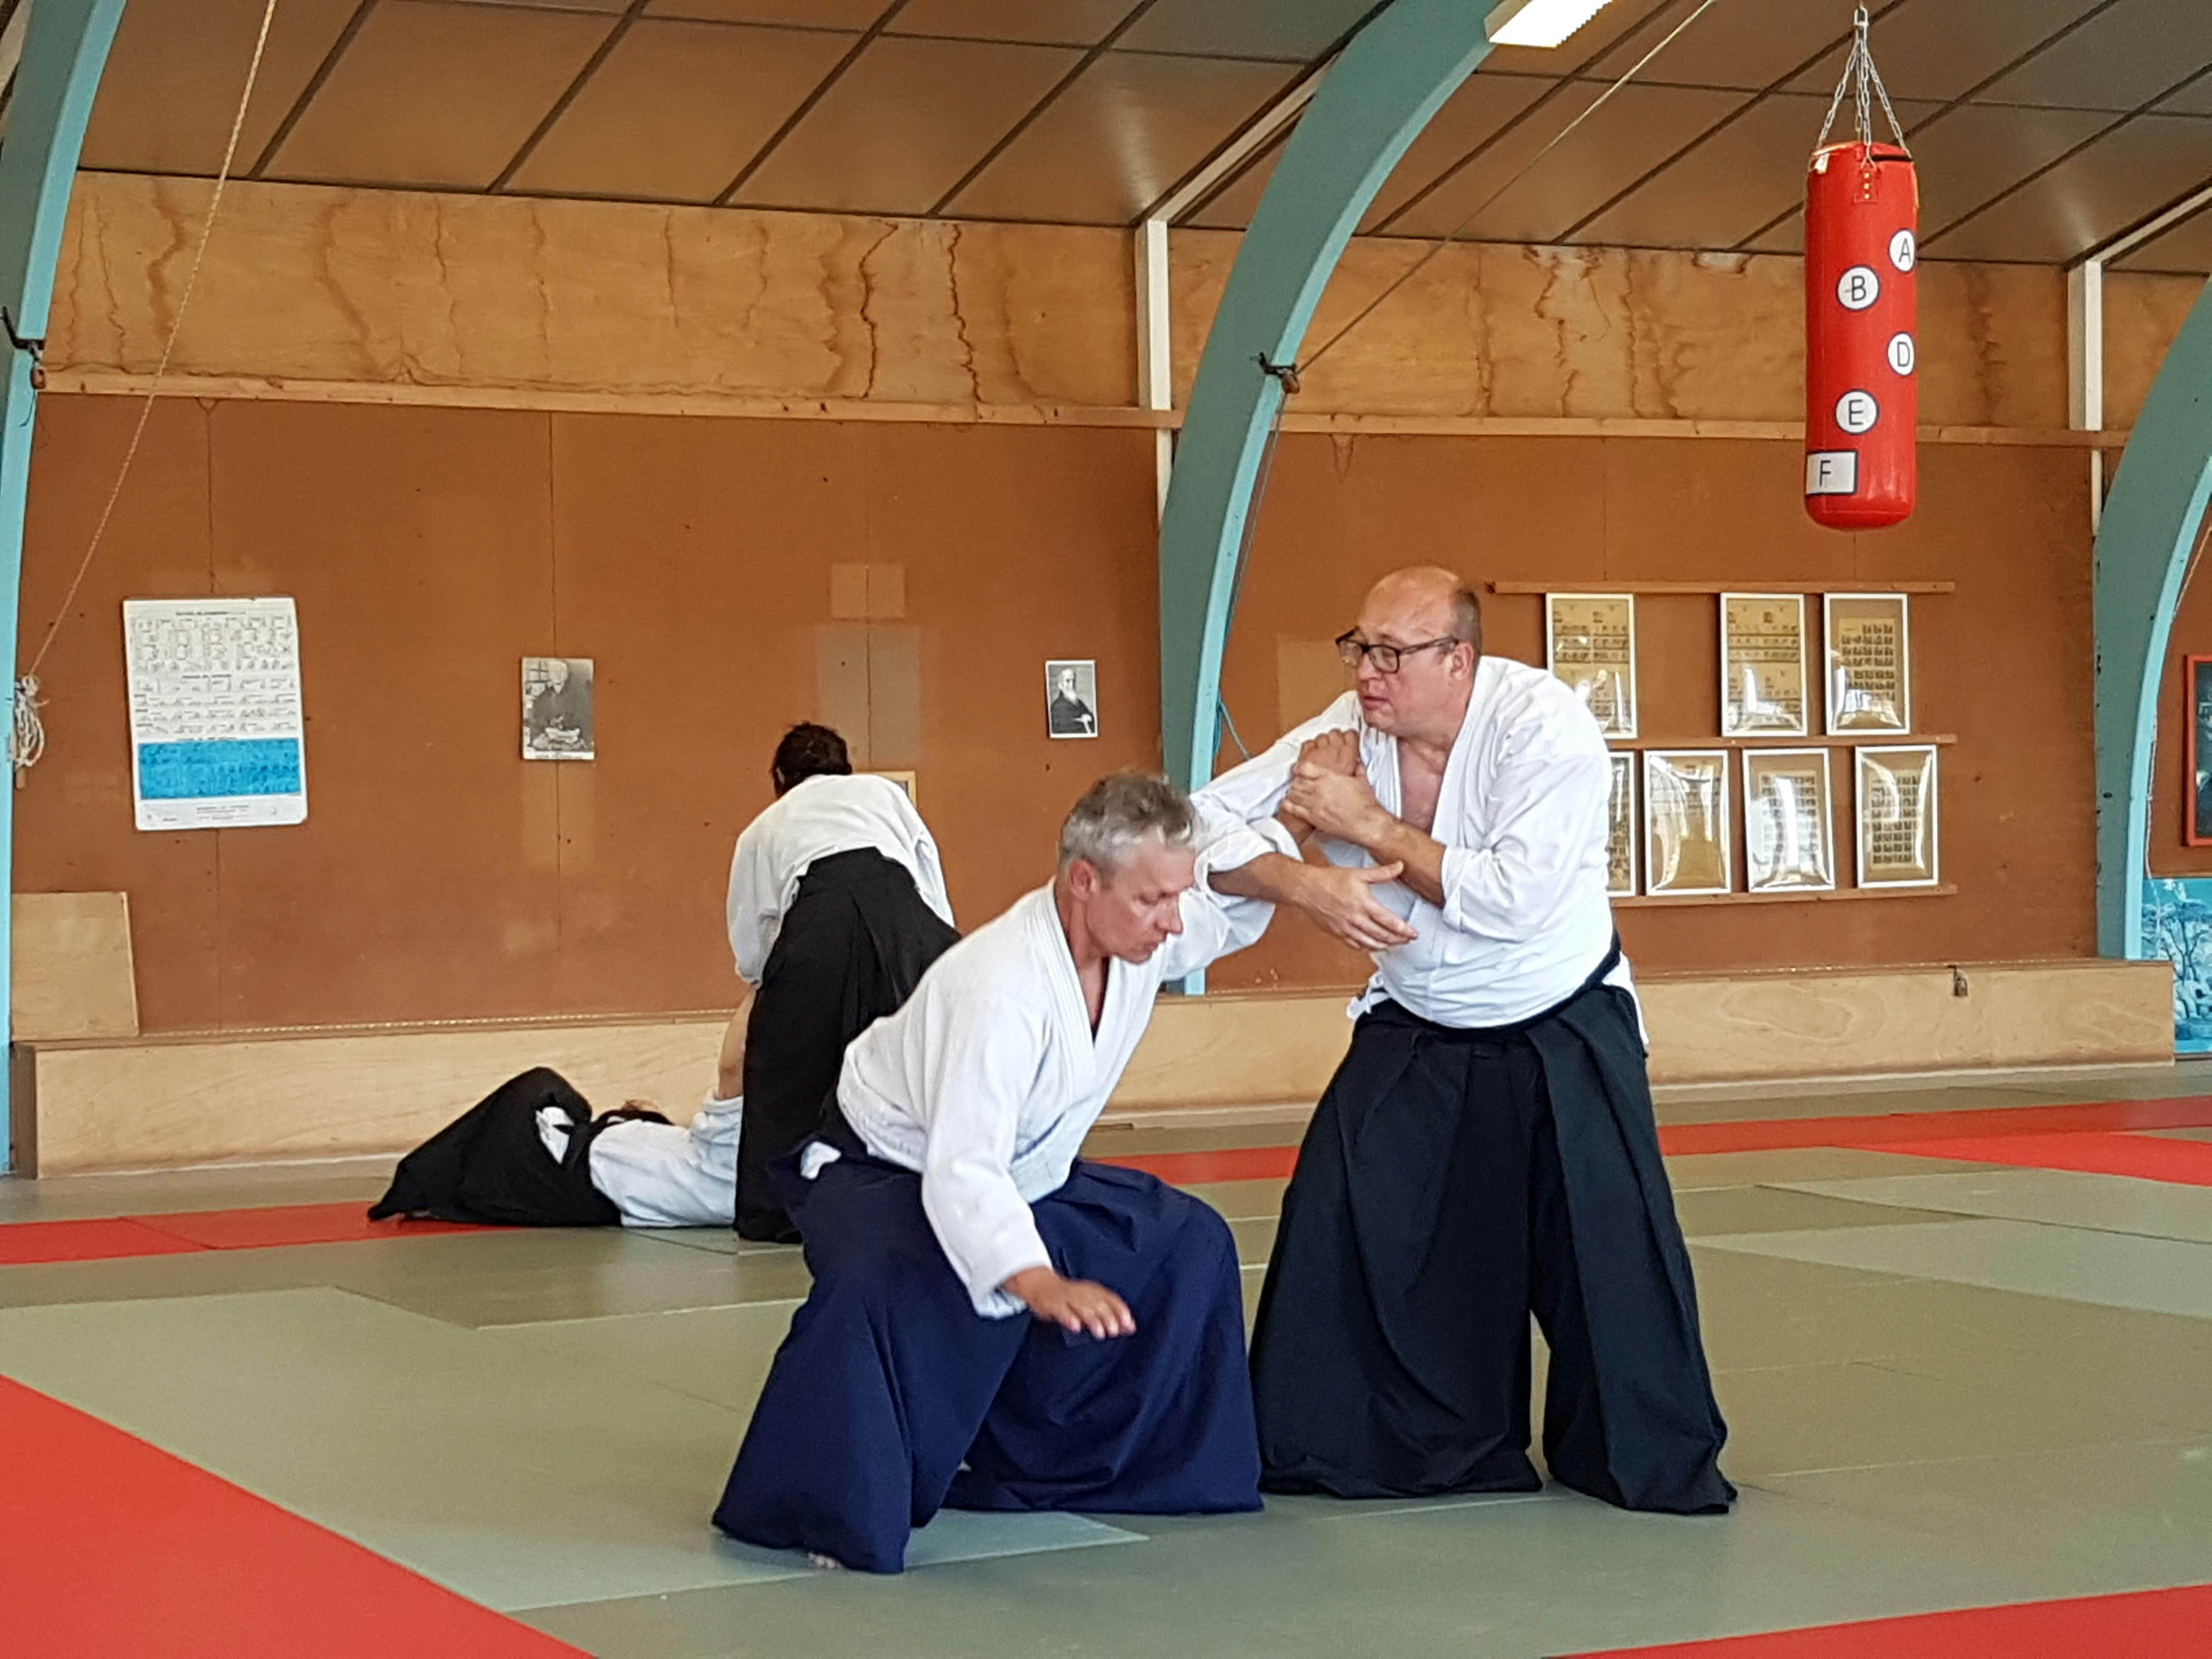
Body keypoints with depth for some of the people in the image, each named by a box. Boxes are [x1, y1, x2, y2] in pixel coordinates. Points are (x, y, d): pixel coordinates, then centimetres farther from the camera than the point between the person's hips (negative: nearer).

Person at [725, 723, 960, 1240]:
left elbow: (751, 958, 35)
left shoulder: (762, 830, 36)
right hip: (901, 906, 1)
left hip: (815, 924, 0)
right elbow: (938, 900, 25)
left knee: (788, 1078, 14)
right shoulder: (883, 791, 36)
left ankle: (773, 1209, 14)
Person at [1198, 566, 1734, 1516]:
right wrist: (1300, 881, -34)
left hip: (1560, 1035, -4)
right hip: (1415, 1035, 4)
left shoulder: (1544, 726, -26)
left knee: (1610, 1239, -12)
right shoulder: (1346, 733, -13)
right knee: (1337, 1224, -5)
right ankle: (1329, 1445, 12)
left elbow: (1514, 900, -35)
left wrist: (1369, 824, -31)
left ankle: (1652, 1460, 6)